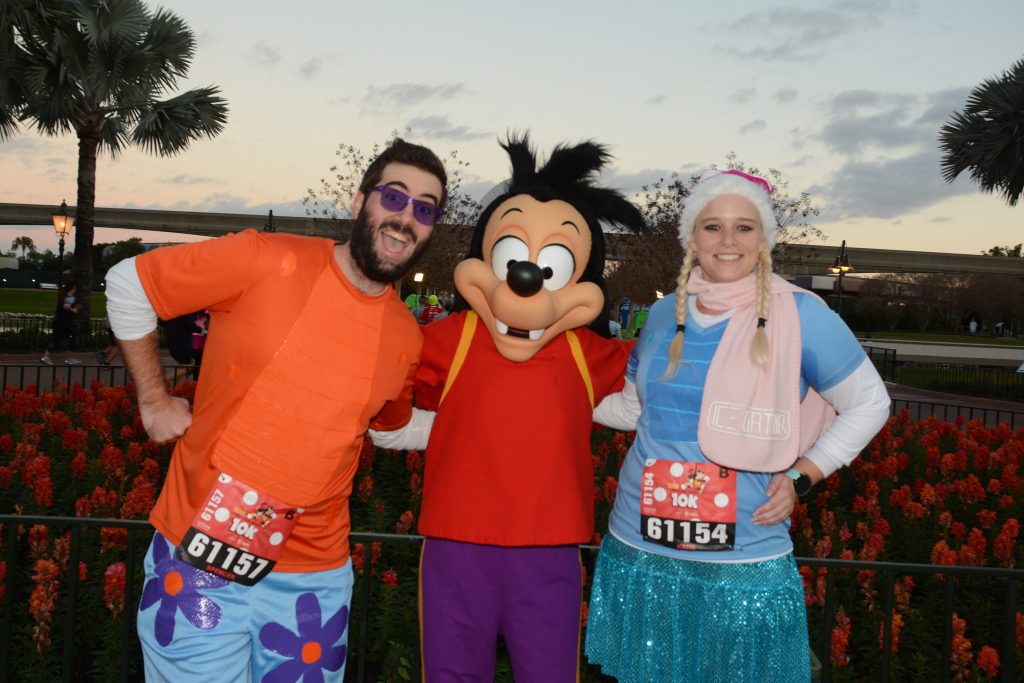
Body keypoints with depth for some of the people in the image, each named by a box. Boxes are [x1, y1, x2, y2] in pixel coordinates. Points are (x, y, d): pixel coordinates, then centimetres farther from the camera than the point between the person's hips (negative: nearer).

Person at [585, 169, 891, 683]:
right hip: (637, 551, 4)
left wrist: (801, 476, -7)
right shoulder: (665, 314, 5)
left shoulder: (802, 317, -7)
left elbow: (870, 404, 3)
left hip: (745, 567, -3)